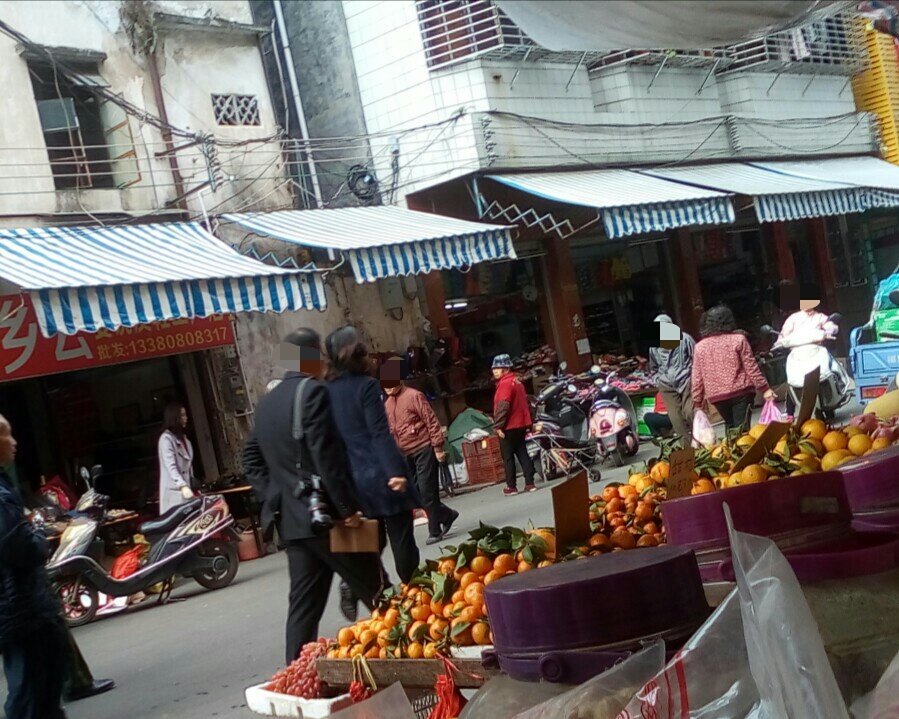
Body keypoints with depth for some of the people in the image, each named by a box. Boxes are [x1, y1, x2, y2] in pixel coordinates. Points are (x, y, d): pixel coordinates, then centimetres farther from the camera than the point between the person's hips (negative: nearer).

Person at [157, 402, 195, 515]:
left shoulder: (184, 439, 19)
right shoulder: (166, 438, -8)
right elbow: (171, 467, -19)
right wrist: (183, 486, -30)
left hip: (187, 489, 8)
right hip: (174, 492, -8)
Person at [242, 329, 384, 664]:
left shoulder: (267, 402, 13)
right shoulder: (312, 391, -12)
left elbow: (252, 457, 18)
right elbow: (325, 455, -19)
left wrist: (274, 498, 15)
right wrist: (348, 508, -15)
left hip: (291, 518, 8)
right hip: (325, 514, -8)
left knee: (304, 605, 11)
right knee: (380, 598, 3)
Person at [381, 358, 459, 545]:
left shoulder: (414, 396, -8)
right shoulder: (387, 403, 12)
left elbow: (432, 422, -10)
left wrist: (438, 448, -13)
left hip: (424, 449, -7)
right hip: (406, 454, 7)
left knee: (426, 492, -5)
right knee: (417, 493, 6)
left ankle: (435, 531, 6)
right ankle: (446, 515, 24)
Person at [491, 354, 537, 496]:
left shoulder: (505, 383, -15)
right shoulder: (516, 381, 16)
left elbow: (502, 406, -23)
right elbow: (524, 402, 20)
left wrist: (498, 426, -21)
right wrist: (529, 422, 23)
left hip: (508, 427, -9)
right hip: (520, 424, 9)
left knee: (508, 457, -1)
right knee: (522, 454, 9)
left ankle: (511, 486, 2)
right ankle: (530, 483, 7)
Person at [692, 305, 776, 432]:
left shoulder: (700, 346, 3)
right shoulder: (738, 339, -3)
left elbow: (697, 378, 4)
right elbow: (751, 367, -5)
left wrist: (698, 402, 11)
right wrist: (764, 388, 2)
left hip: (716, 396, 3)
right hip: (740, 392, -3)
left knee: (730, 427, 19)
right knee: (742, 429, -4)